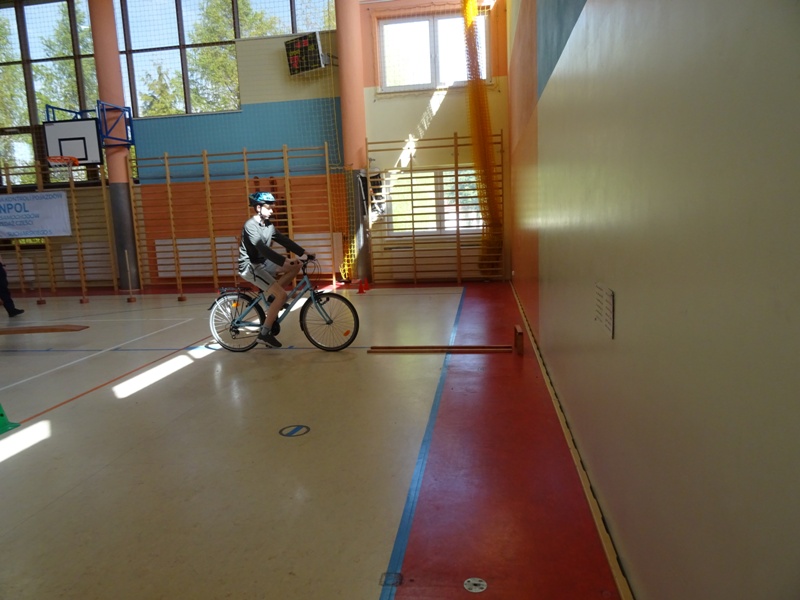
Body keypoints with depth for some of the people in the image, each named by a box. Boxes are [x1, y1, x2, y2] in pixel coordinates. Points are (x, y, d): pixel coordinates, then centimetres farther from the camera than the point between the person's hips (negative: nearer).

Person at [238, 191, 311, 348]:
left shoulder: (268, 224, 8)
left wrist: (303, 253, -7)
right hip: (250, 267, -9)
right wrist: (284, 261, -41)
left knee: (297, 266, -1)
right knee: (282, 295, -20)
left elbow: (284, 240, 4)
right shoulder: (250, 226, -20)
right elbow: (262, 248, -32)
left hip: (263, 263, 9)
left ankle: (272, 296, 6)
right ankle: (265, 333, -10)